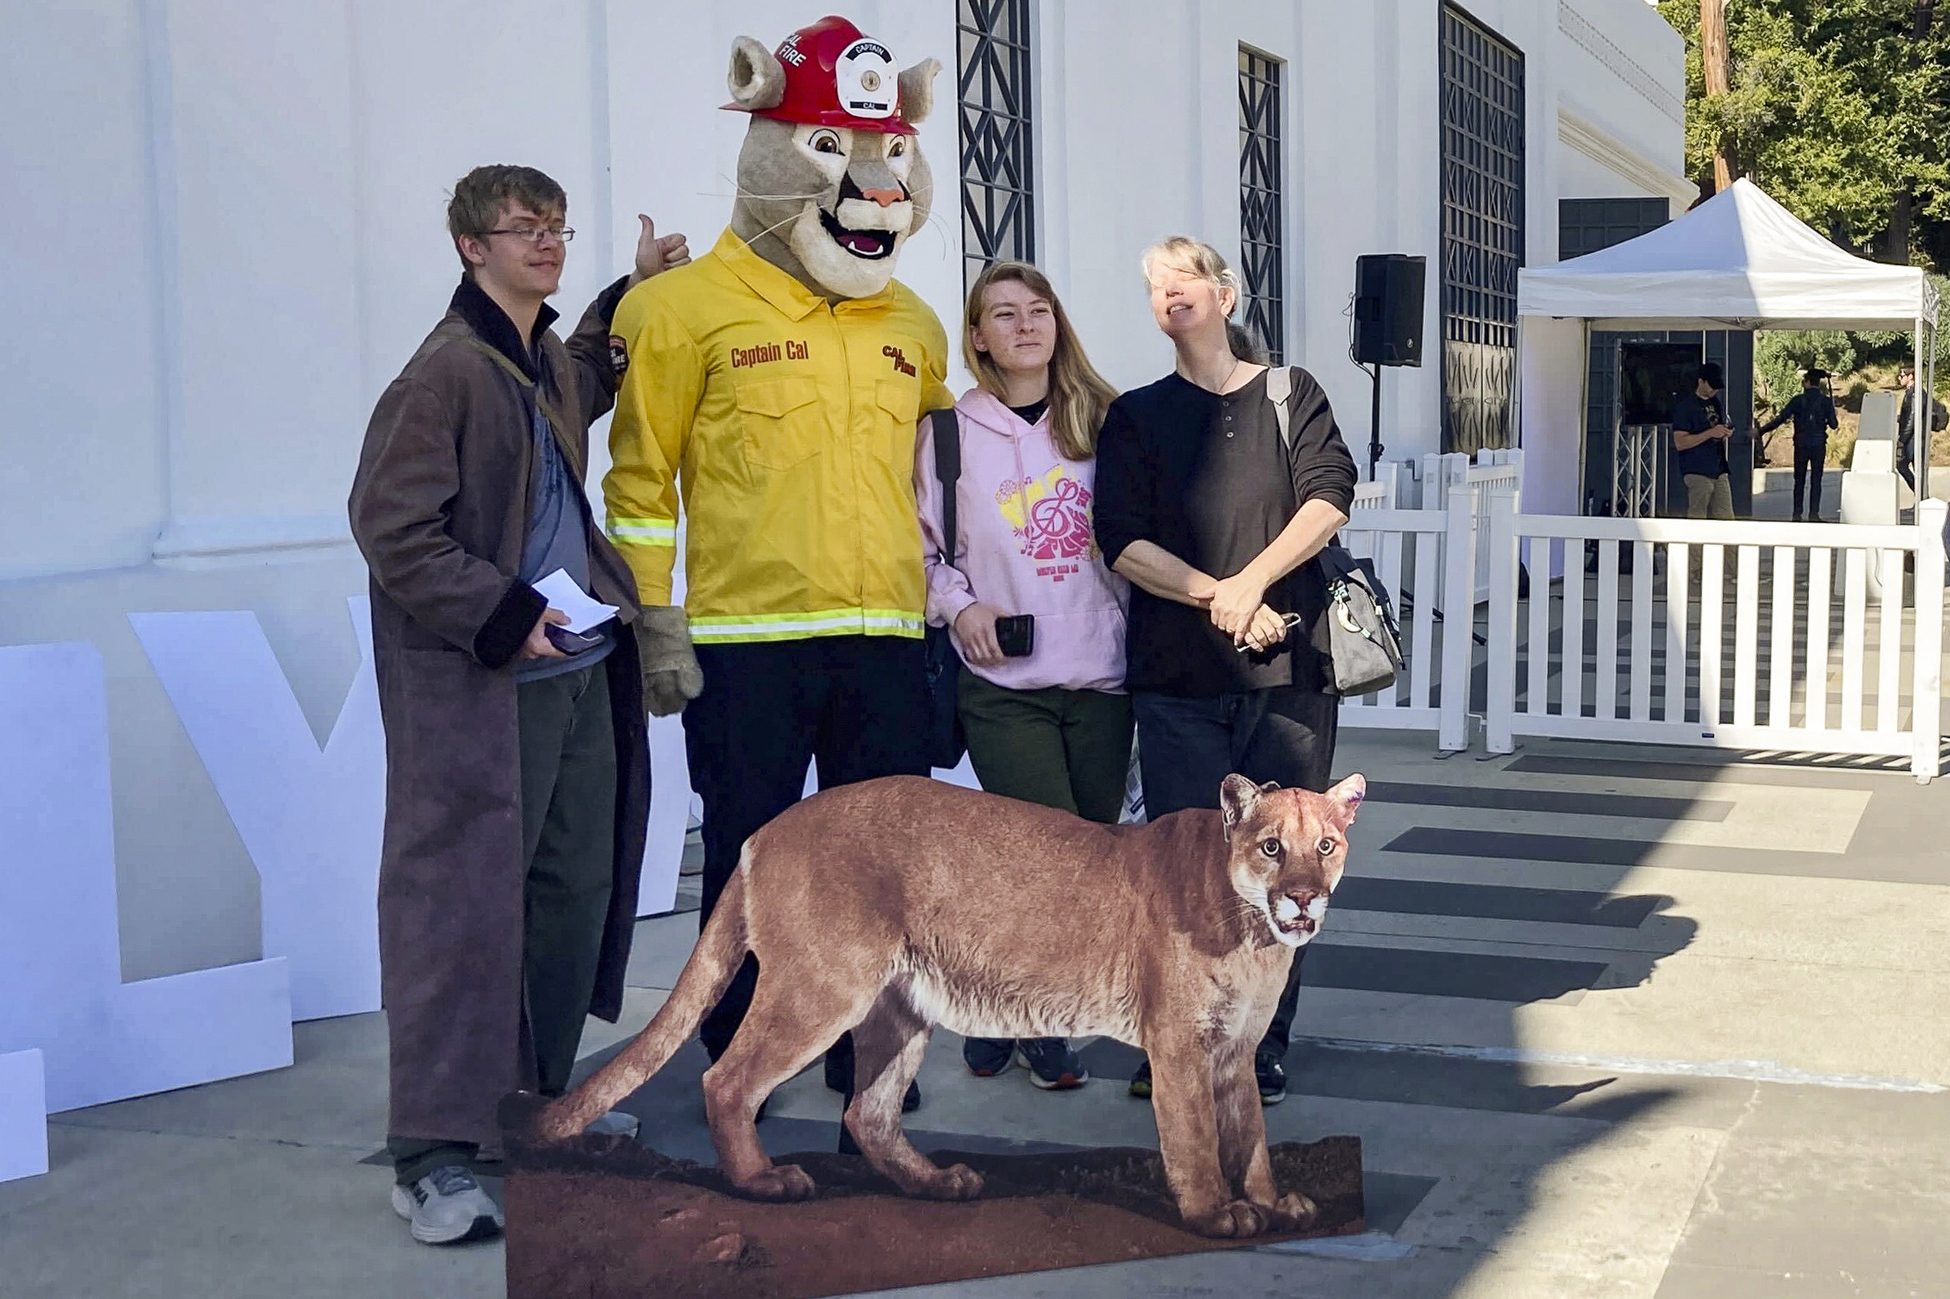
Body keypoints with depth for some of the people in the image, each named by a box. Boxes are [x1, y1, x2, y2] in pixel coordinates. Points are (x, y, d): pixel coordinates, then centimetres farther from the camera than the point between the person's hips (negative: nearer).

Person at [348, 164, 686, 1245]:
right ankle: (432, 1157, 1)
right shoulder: (447, 371, -12)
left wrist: (634, 293, 30)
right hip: (482, 686, -8)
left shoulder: (550, 364, 14)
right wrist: (503, 616, -18)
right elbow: (391, 528, -15)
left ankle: (540, 1095, 28)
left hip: (581, 671, 9)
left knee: (578, 889, 12)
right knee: (465, 901, -6)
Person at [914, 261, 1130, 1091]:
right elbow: (917, 546, 8)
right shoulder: (950, 430, 2)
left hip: (1101, 678, 3)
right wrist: (959, 606, -7)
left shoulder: (1101, 422, 9)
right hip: (1003, 684, -3)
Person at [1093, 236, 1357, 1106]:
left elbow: (1330, 496, -4)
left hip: (1290, 672, 0)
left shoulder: (1291, 396, 11)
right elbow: (1121, 540, -1)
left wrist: (1252, 583, -17)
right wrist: (1217, 597, -12)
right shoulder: (1137, 417, 12)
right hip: (1178, 678, 0)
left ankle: (1261, 1051, 12)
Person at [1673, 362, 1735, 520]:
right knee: (1697, 515, -7)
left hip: (1719, 470, 8)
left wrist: (1726, 433, 5)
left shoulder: (1717, 404, 16)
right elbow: (1680, 443, -15)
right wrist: (1710, 433, -21)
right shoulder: (1685, 406, -8)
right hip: (1697, 472, -8)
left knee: (1725, 516, 5)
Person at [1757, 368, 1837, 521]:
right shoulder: (1826, 401, -1)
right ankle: (1814, 513, 0)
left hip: (1801, 445, 0)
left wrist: (1760, 430, -2)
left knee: (1799, 480, 7)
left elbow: (1780, 419, -6)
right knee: (1816, 480, 5)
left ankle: (1797, 514, 5)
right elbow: (1833, 424, 1)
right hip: (1819, 445, 0)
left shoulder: (1798, 400, -3)